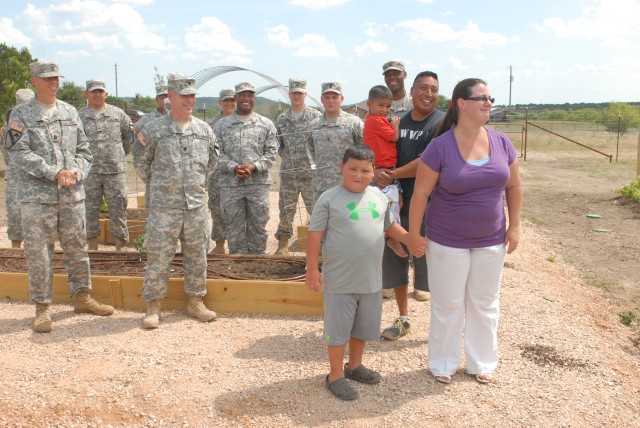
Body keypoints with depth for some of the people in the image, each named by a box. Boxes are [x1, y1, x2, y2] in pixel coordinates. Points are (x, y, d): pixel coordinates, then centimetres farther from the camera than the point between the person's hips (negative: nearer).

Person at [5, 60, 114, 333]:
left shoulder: (70, 112, 12)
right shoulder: (21, 115, 0)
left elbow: (84, 149, 12)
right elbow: (19, 153, -10)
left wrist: (77, 171, -8)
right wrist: (55, 173, -18)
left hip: (72, 195, 4)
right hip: (37, 196, -3)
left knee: (76, 249, 12)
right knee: (38, 253, 1)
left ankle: (82, 297, 26)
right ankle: (42, 308, 13)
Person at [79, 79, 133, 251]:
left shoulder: (118, 114, 6)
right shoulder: (80, 117, 5)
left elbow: (129, 136, 18)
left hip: (115, 169, 0)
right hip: (90, 172, 0)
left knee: (118, 208, 2)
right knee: (90, 209, 5)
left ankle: (120, 245, 11)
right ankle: (92, 245, 17)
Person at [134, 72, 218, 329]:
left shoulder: (204, 130, 8)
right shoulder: (153, 130, -2)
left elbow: (212, 161, 23)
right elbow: (141, 163, 9)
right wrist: (158, 185, 9)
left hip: (197, 206, 3)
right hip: (164, 207, -3)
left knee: (197, 257, 10)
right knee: (158, 257, 0)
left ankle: (195, 302, 23)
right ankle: (153, 307, 12)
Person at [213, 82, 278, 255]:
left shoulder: (266, 124, 6)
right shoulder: (221, 125, 7)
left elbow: (271, 152, 1)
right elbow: (217, 153, 1)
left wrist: (254, 166, -14)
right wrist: (233, 168, -14)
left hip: (258, 182, 0)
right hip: (230, 184, 0)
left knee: (258, 226, 6)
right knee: (234, 229, 7)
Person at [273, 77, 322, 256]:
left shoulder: (315, 116, 1)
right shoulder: (281, 119, 12)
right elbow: (277, 144, 19)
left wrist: (314, 160, -4)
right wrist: (286, 156, 7)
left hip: (310, 171, -3)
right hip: (287, 172, 4)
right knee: (286, 209, 10)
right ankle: (283, 245, 20)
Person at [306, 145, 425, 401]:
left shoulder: (378, 197, 6)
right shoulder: (329, 199, -11)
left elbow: (390, 226, 20)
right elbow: (315, 235, -10)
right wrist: (312, 269, -13)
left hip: (371, 280, 6)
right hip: (339, 282, -5)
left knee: (364, 326, 20)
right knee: (338, 329, 6)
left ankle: (355, 365, 40)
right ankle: (336, 375, 22)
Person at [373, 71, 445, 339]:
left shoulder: (443, 123, -9)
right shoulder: (398, 122, 9)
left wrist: (392, 175, -14)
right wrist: (378, 171, -11)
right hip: (397, 203, 6)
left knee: (429, 265, 4)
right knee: (395, 261, 13)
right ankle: (403, 319, 31)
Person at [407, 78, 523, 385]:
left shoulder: (501, 143, -2)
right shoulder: (440, 147, -15)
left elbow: (514, 187, 7)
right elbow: (420, 192, -11)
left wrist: (514, 226, 5)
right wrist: (413, 234, -10)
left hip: (491, 241, 4)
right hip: (448, 242, -4)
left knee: (485, 304, 16)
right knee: (447, 305, 10)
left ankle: (481, 362, 36)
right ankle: (443, 363, 30)